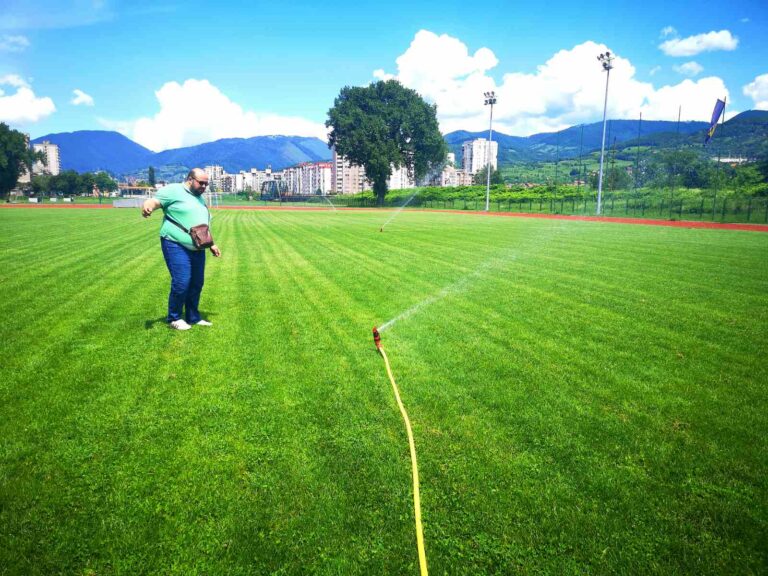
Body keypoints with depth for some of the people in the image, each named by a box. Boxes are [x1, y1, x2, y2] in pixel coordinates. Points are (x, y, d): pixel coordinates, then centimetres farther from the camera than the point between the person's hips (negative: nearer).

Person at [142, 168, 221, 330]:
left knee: (196, 284, 10)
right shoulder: (173, 190, -4)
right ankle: (174, 318, 8)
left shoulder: (200, 198, 20)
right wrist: (147, 207, -39)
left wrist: (211, 244, 25)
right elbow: (154, 201, -16)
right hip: (176, 246, -8)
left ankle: (193, 317, 24)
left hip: (197, 249, 8)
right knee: (181, 283, -11)